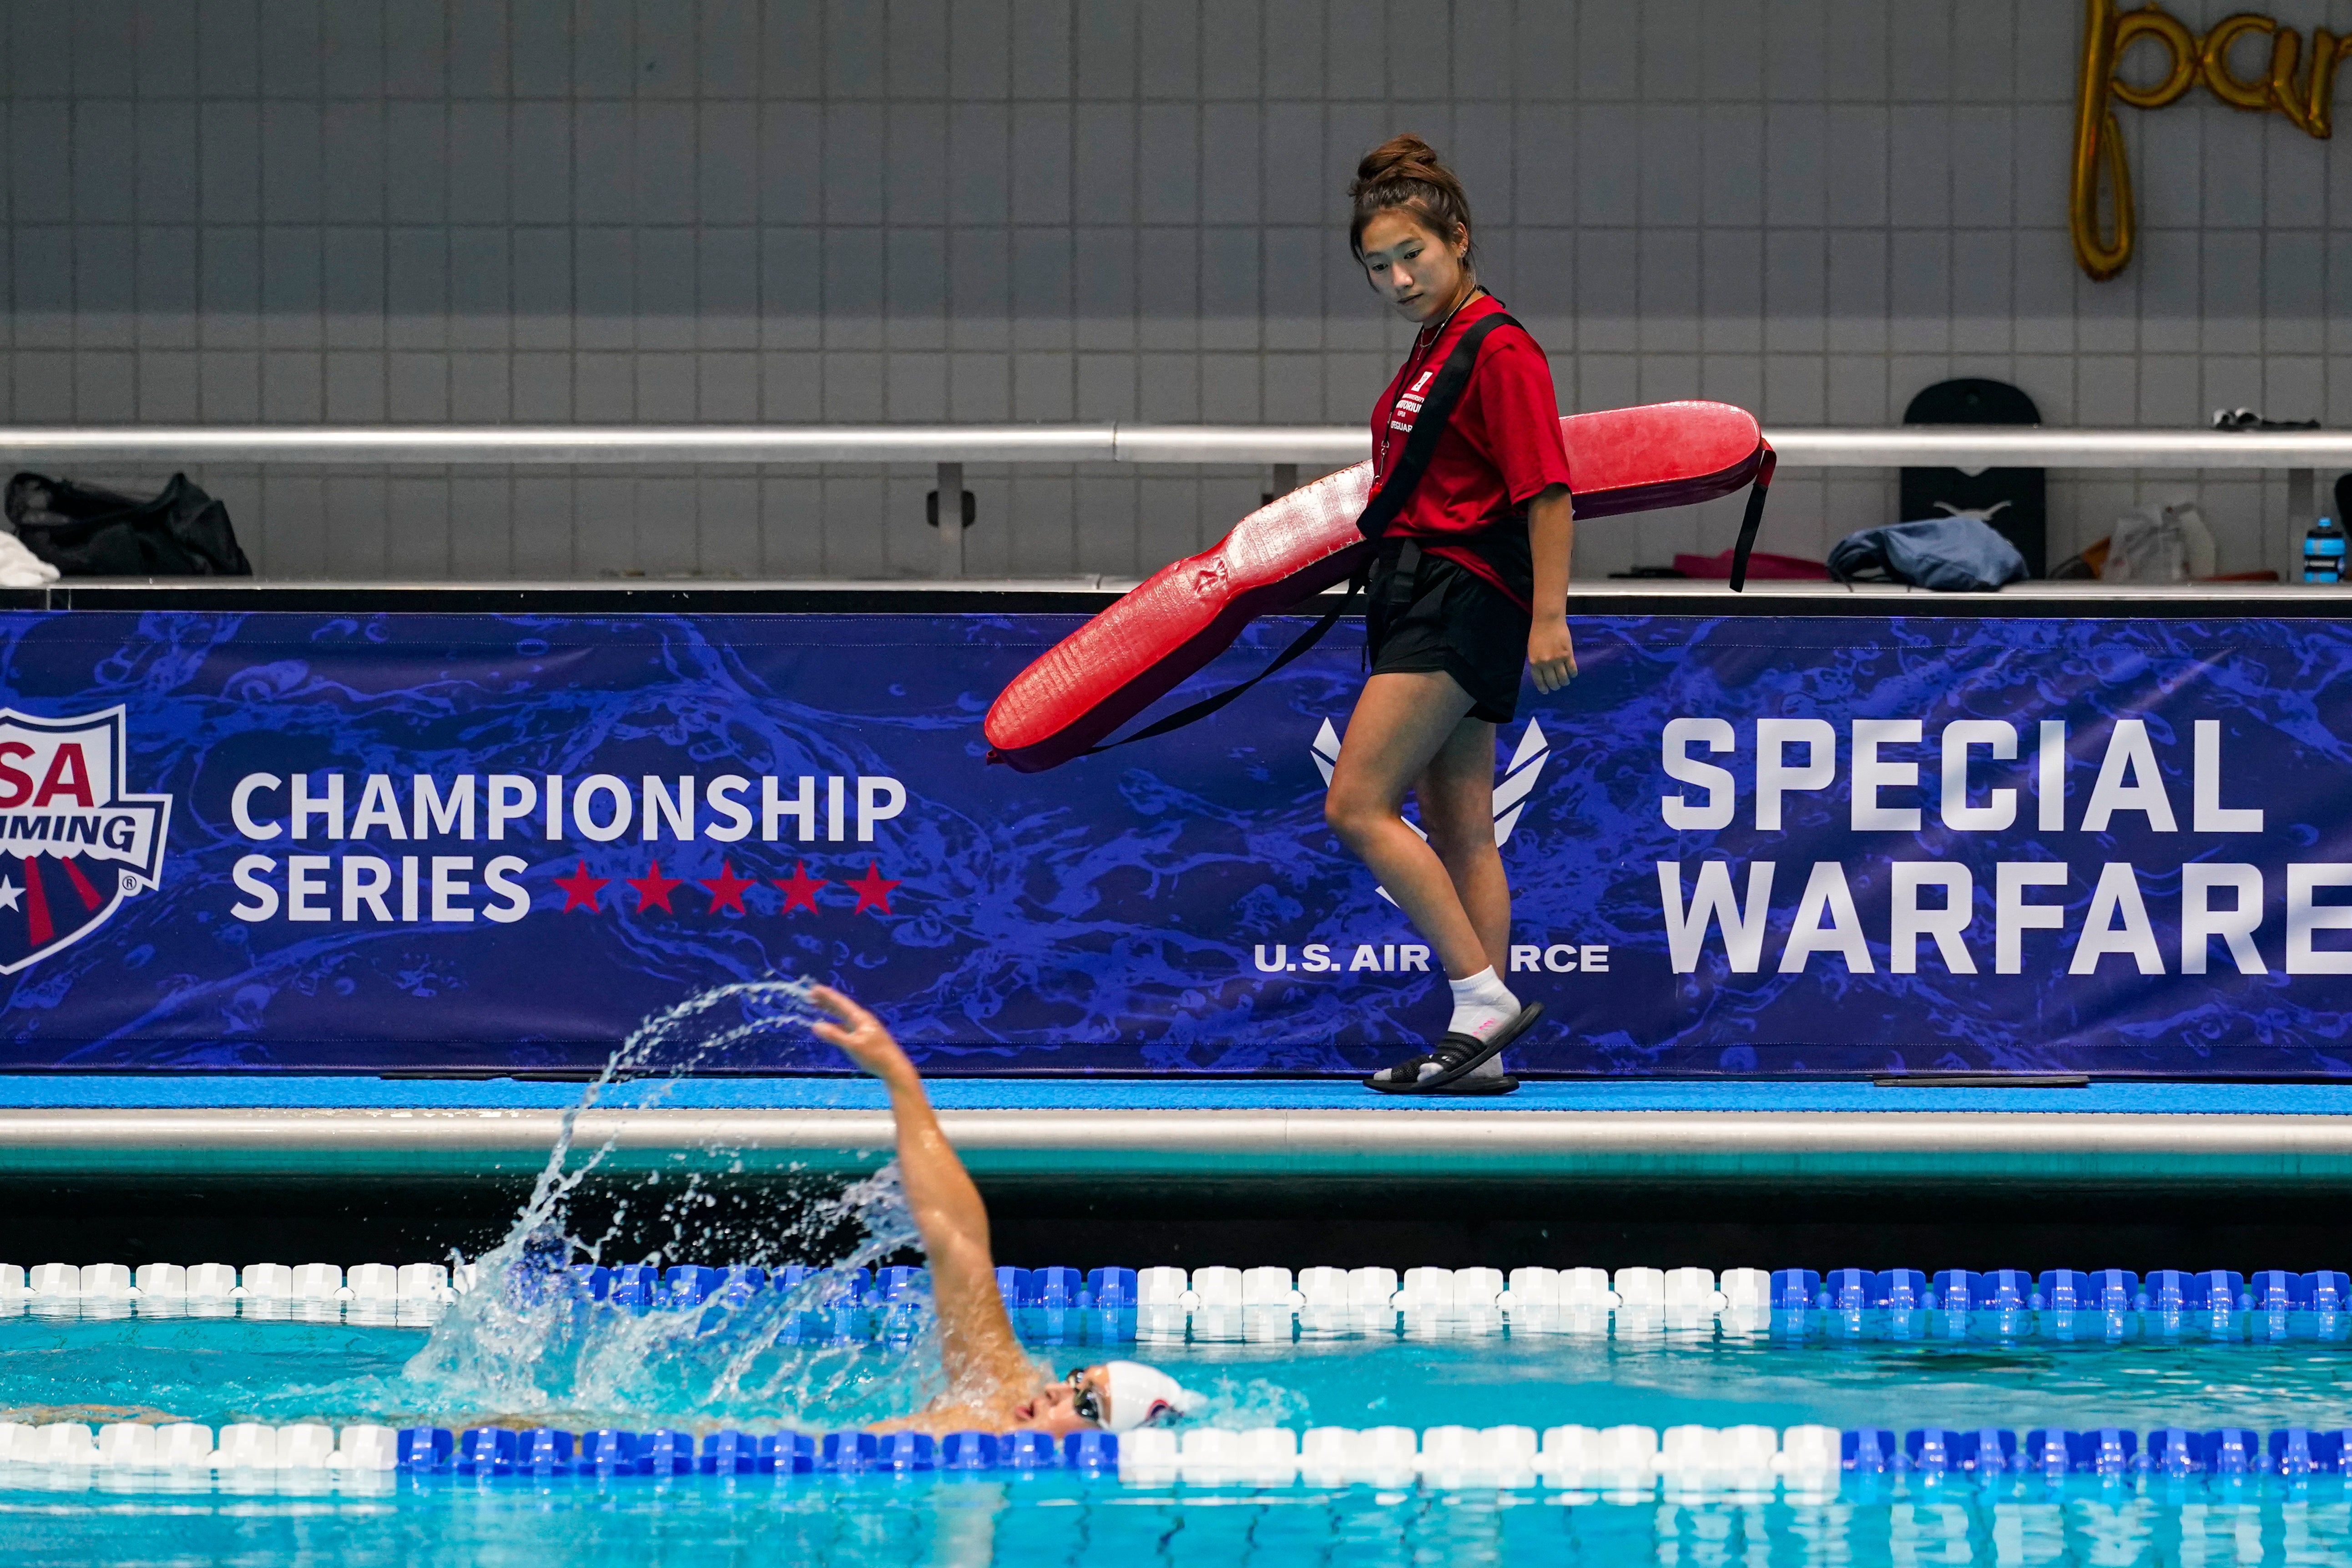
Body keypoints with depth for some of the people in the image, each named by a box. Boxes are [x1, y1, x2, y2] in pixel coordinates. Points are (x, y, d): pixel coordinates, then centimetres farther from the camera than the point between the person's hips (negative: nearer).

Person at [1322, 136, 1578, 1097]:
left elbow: (1548, 489, -18)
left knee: (1358, 807, -14)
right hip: (1420, 597, 10)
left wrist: (1549, 616, -22)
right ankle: (1481, 1051, 7)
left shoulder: (1497, 349, -13)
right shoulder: (1431, 351, 16)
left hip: (1462, 593, -10)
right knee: (1458, 833, 7)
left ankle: (1483, 994, -14)